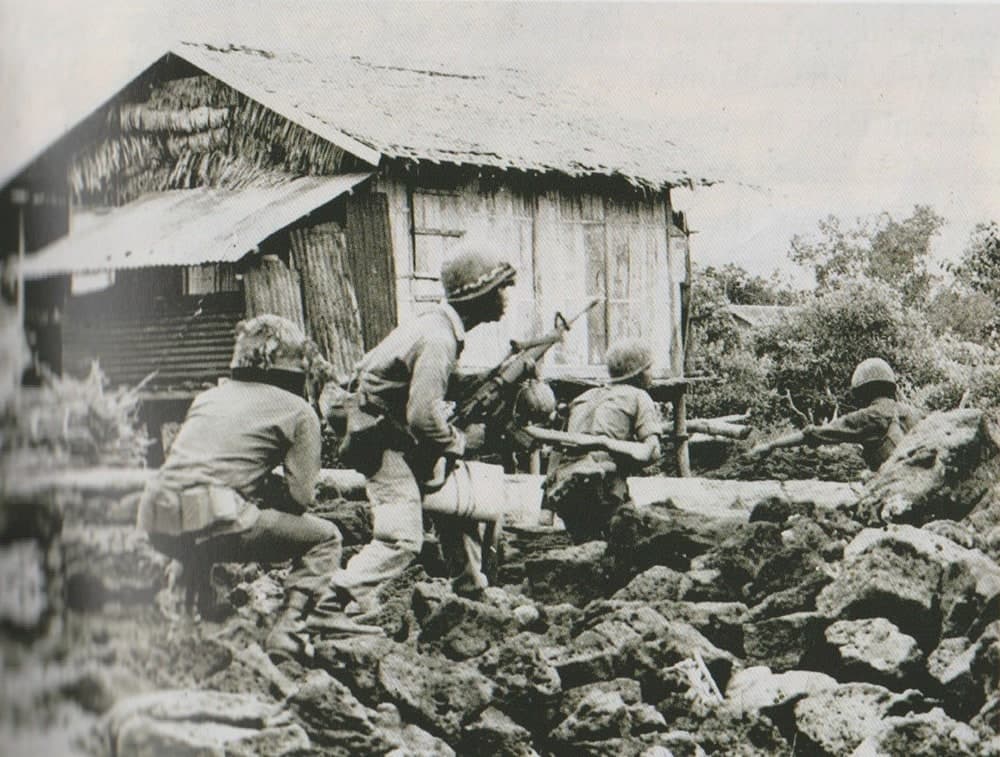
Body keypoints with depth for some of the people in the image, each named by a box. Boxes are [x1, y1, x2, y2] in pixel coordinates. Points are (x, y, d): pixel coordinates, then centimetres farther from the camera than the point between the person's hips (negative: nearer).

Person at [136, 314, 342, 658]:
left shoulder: (209, 397, 26)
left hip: (157, 524, 7)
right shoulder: (299, 411, 9)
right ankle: (286, 634, -3)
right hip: (212, 522, -6)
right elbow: (301, 497, 4)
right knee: (325, 538, 10)